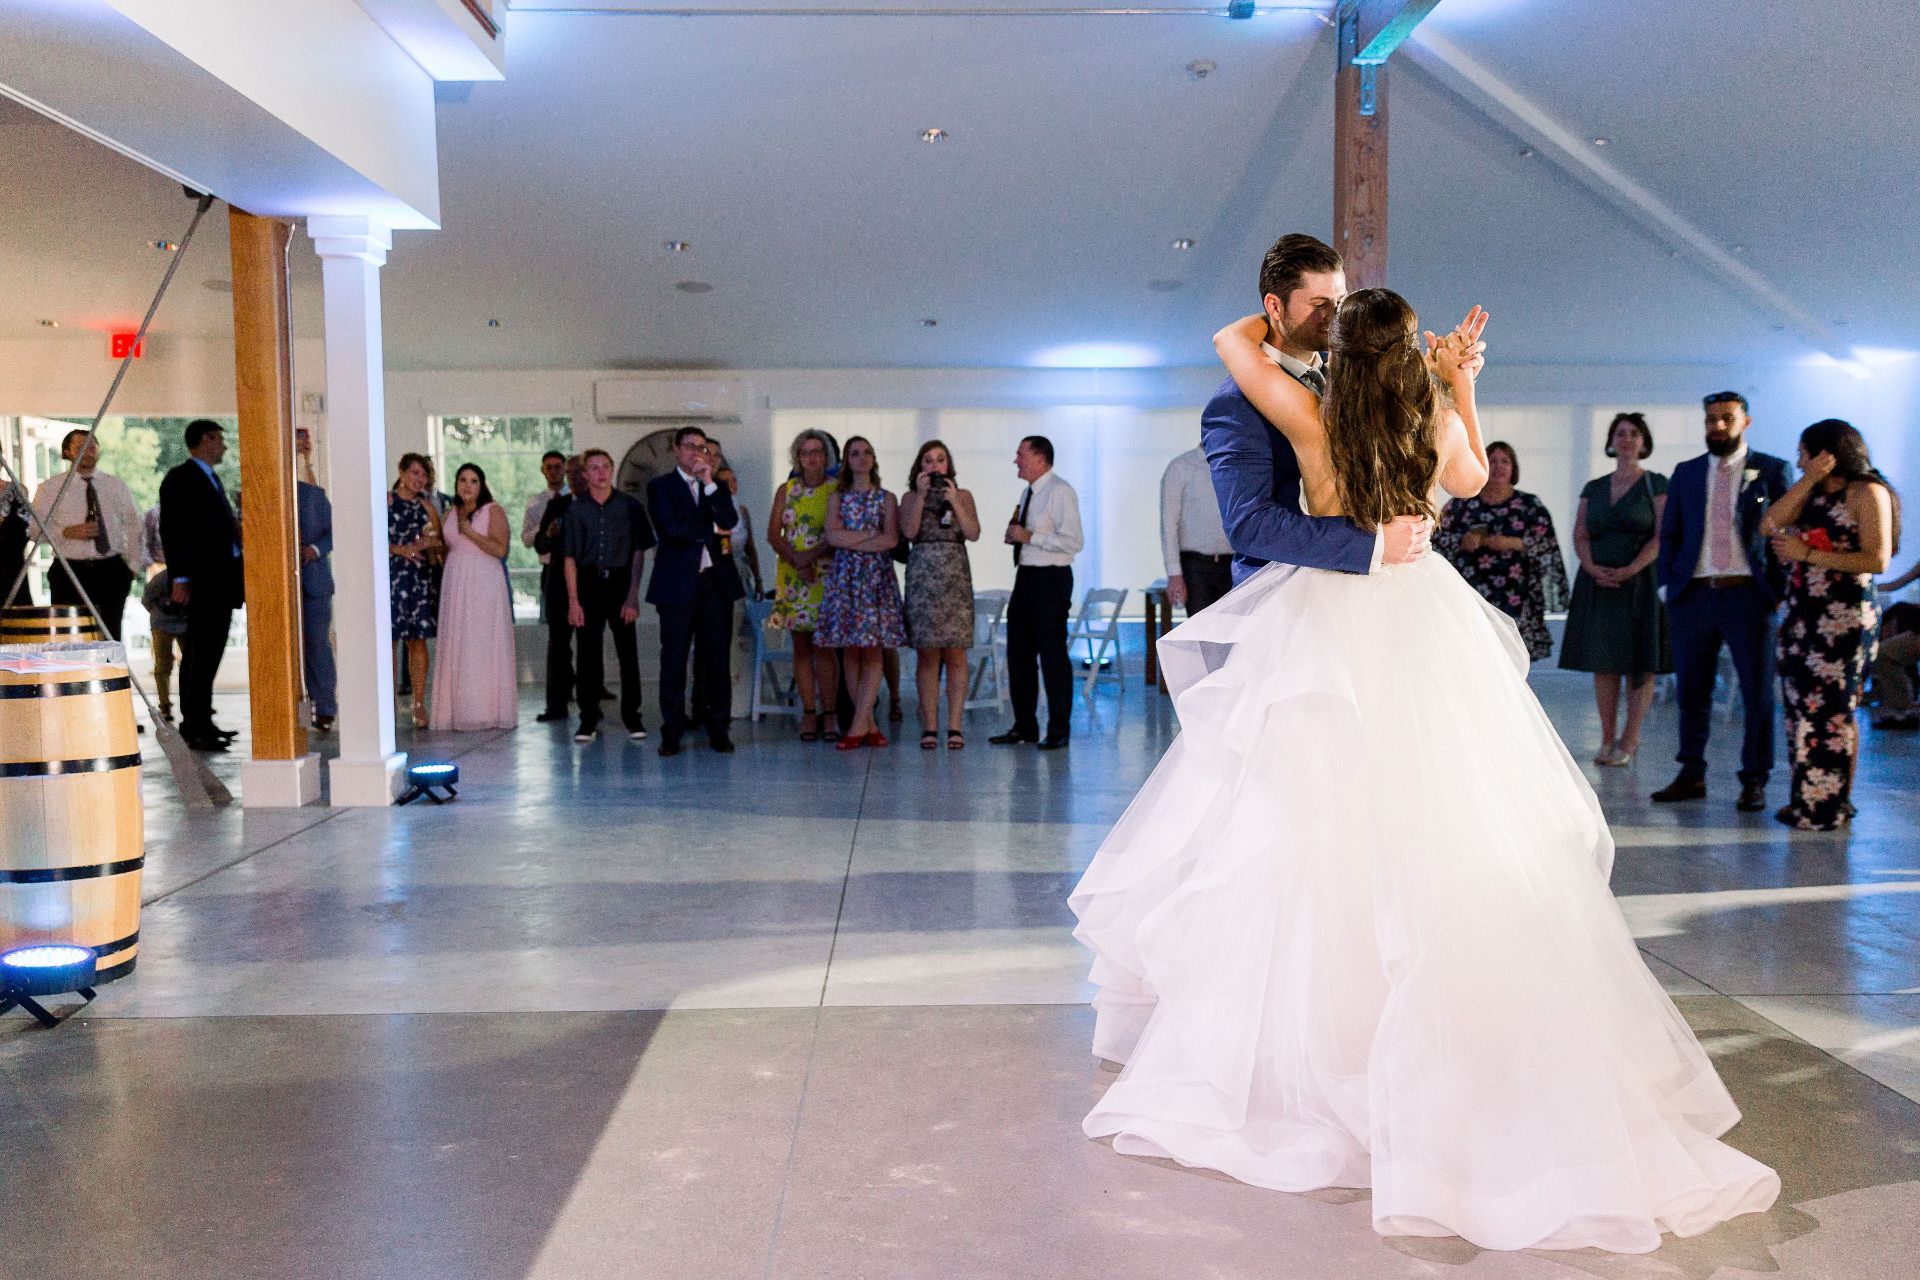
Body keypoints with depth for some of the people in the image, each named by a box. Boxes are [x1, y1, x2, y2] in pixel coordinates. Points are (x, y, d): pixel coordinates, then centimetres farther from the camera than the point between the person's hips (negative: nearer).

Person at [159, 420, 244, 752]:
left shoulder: (211, 478, 21)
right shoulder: (180, 479, -6)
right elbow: (171, 532, -12)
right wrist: (179, 580, -17)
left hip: (221, 581, 9)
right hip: (202, 582, -9)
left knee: (205, 655, 12)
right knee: (202, 655, -10)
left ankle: (198, 723, 17)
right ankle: (196, 728, -9)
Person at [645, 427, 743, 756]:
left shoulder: (717, 487, 15)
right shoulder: (660, 486, 5)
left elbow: (730, 522, -3)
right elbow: (670, 529, -10)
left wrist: (708, 482, -8)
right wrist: (712, 529, -2)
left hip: (716, 582, 3)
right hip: (678, 584, -3)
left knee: (716, 658, 4)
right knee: (674, 660, 0)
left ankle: (718, 729, 12)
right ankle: (672, 732, 6)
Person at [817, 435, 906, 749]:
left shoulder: (886, 498, 10)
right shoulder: (837, 497, 13)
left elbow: (891, 540, -4)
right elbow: (832, 536, -3)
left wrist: (850, 541, -6)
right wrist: (873, 536, -5)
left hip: (876, 576, -1)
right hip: (845, 576, 1)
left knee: (872, 650, -8)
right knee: (850, 652, -3)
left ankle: (858, 726, -10)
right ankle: (869, 725, 1)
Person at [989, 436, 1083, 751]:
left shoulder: (1060, 492, -12)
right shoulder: (1029, 493, 16)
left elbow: (1074, 541, -20)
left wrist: (1030, 536, -20)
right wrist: (1015, 535, 6)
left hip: (1050, 579, -9)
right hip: (1025, 577, 9)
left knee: (1053, 654, -4)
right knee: (1019, 653, 12)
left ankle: (1058, 731, 5)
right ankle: (1024, 726, 22)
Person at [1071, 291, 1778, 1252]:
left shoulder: (1313, 420, -8)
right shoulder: (1440, 423, 0)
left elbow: (1232, 341, 5)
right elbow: (1473, 478, 23)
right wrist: (1461, 385, 26)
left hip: (1331, 626, -2)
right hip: (1428, 630, 3)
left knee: (1313, 846, 2)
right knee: (1449, 848, 7)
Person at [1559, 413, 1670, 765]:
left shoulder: (1657, 485, 2)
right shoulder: (1593, 488, 14)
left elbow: (1662, 536, -7)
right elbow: (1580, 536, 8)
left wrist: (1630, 570, -19)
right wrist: (1593, 567, -11)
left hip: (1640, 582, -4)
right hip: (1598, 584, 4)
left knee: (1640, 663, -3)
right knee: (1603, 661, 3)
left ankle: (1629, 741, 1)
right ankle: (1607, 739, 8)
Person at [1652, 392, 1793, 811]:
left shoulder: (1771, 470, 4)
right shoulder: (1685, 473, 12)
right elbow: (1669, 535, 13)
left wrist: (1778, 589, -6)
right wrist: (1670, 586, 4)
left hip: (1749, 593, -3)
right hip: (1694, 594, 3)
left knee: (1757, 693, 2)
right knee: (1692, 690, 8)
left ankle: (1754, 781, 11)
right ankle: (1691, 776, 17)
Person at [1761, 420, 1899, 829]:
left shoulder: (1867, 492, -6)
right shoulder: (1813, 494, 16)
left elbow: (1877, 559, -14)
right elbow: (1769, 525, 0)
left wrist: (1808, 554, -13)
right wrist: (1809, 479, -2)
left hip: (1845, 618, -7)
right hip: (1802, 614, 7)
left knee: (1834, 710, -2)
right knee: (1803, 707, 7)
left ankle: (1835, 804, 5)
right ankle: (1808, 800, 13)